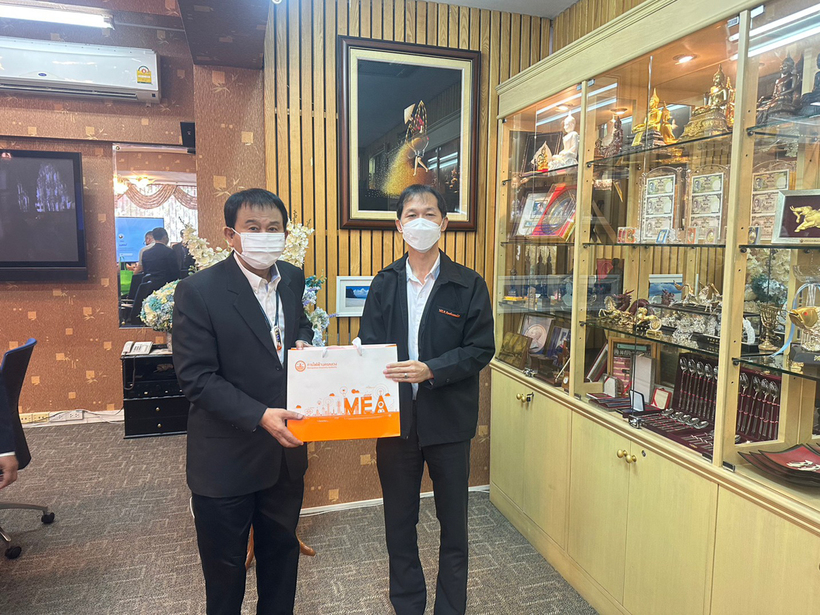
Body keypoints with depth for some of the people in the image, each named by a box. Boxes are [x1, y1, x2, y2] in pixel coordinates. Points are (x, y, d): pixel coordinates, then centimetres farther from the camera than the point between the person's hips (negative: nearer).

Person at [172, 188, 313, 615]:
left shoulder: (292, 279, 0)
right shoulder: (198, 291, -17)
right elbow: (196, 379, -19)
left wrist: (303, 343, -4)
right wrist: (260, 416, -28)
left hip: (285, 449, 5)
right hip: (226, 456, -5)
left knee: (282, 550, 24)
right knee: (225, 565, 17)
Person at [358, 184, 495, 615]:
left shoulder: (469, 285, -4)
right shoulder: (384, 284, 4)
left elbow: (481, 349, -8)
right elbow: (367, 348, 2)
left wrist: (431, 370, -22)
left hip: (448, 419, -2)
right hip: (395, 417, 3)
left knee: (453, 522, 13)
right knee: (399, 520, 17)